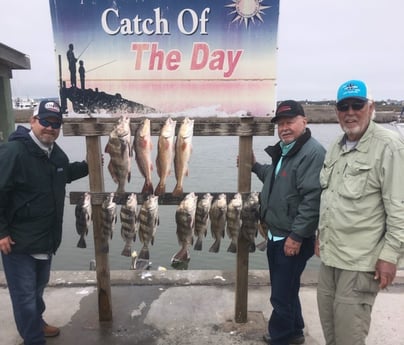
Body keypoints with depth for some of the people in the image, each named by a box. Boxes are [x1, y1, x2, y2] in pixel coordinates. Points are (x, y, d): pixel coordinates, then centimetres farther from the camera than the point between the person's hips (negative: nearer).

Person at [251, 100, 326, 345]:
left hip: (293, 239, -10)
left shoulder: (313, 152, -20)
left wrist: (296, 236, -24)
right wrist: (255, 166, 19)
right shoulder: (283, 151, 12)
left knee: (282, 295, 3)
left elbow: (313, 199, -26)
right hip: (277, 235, 10)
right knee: (286, 289, 23)